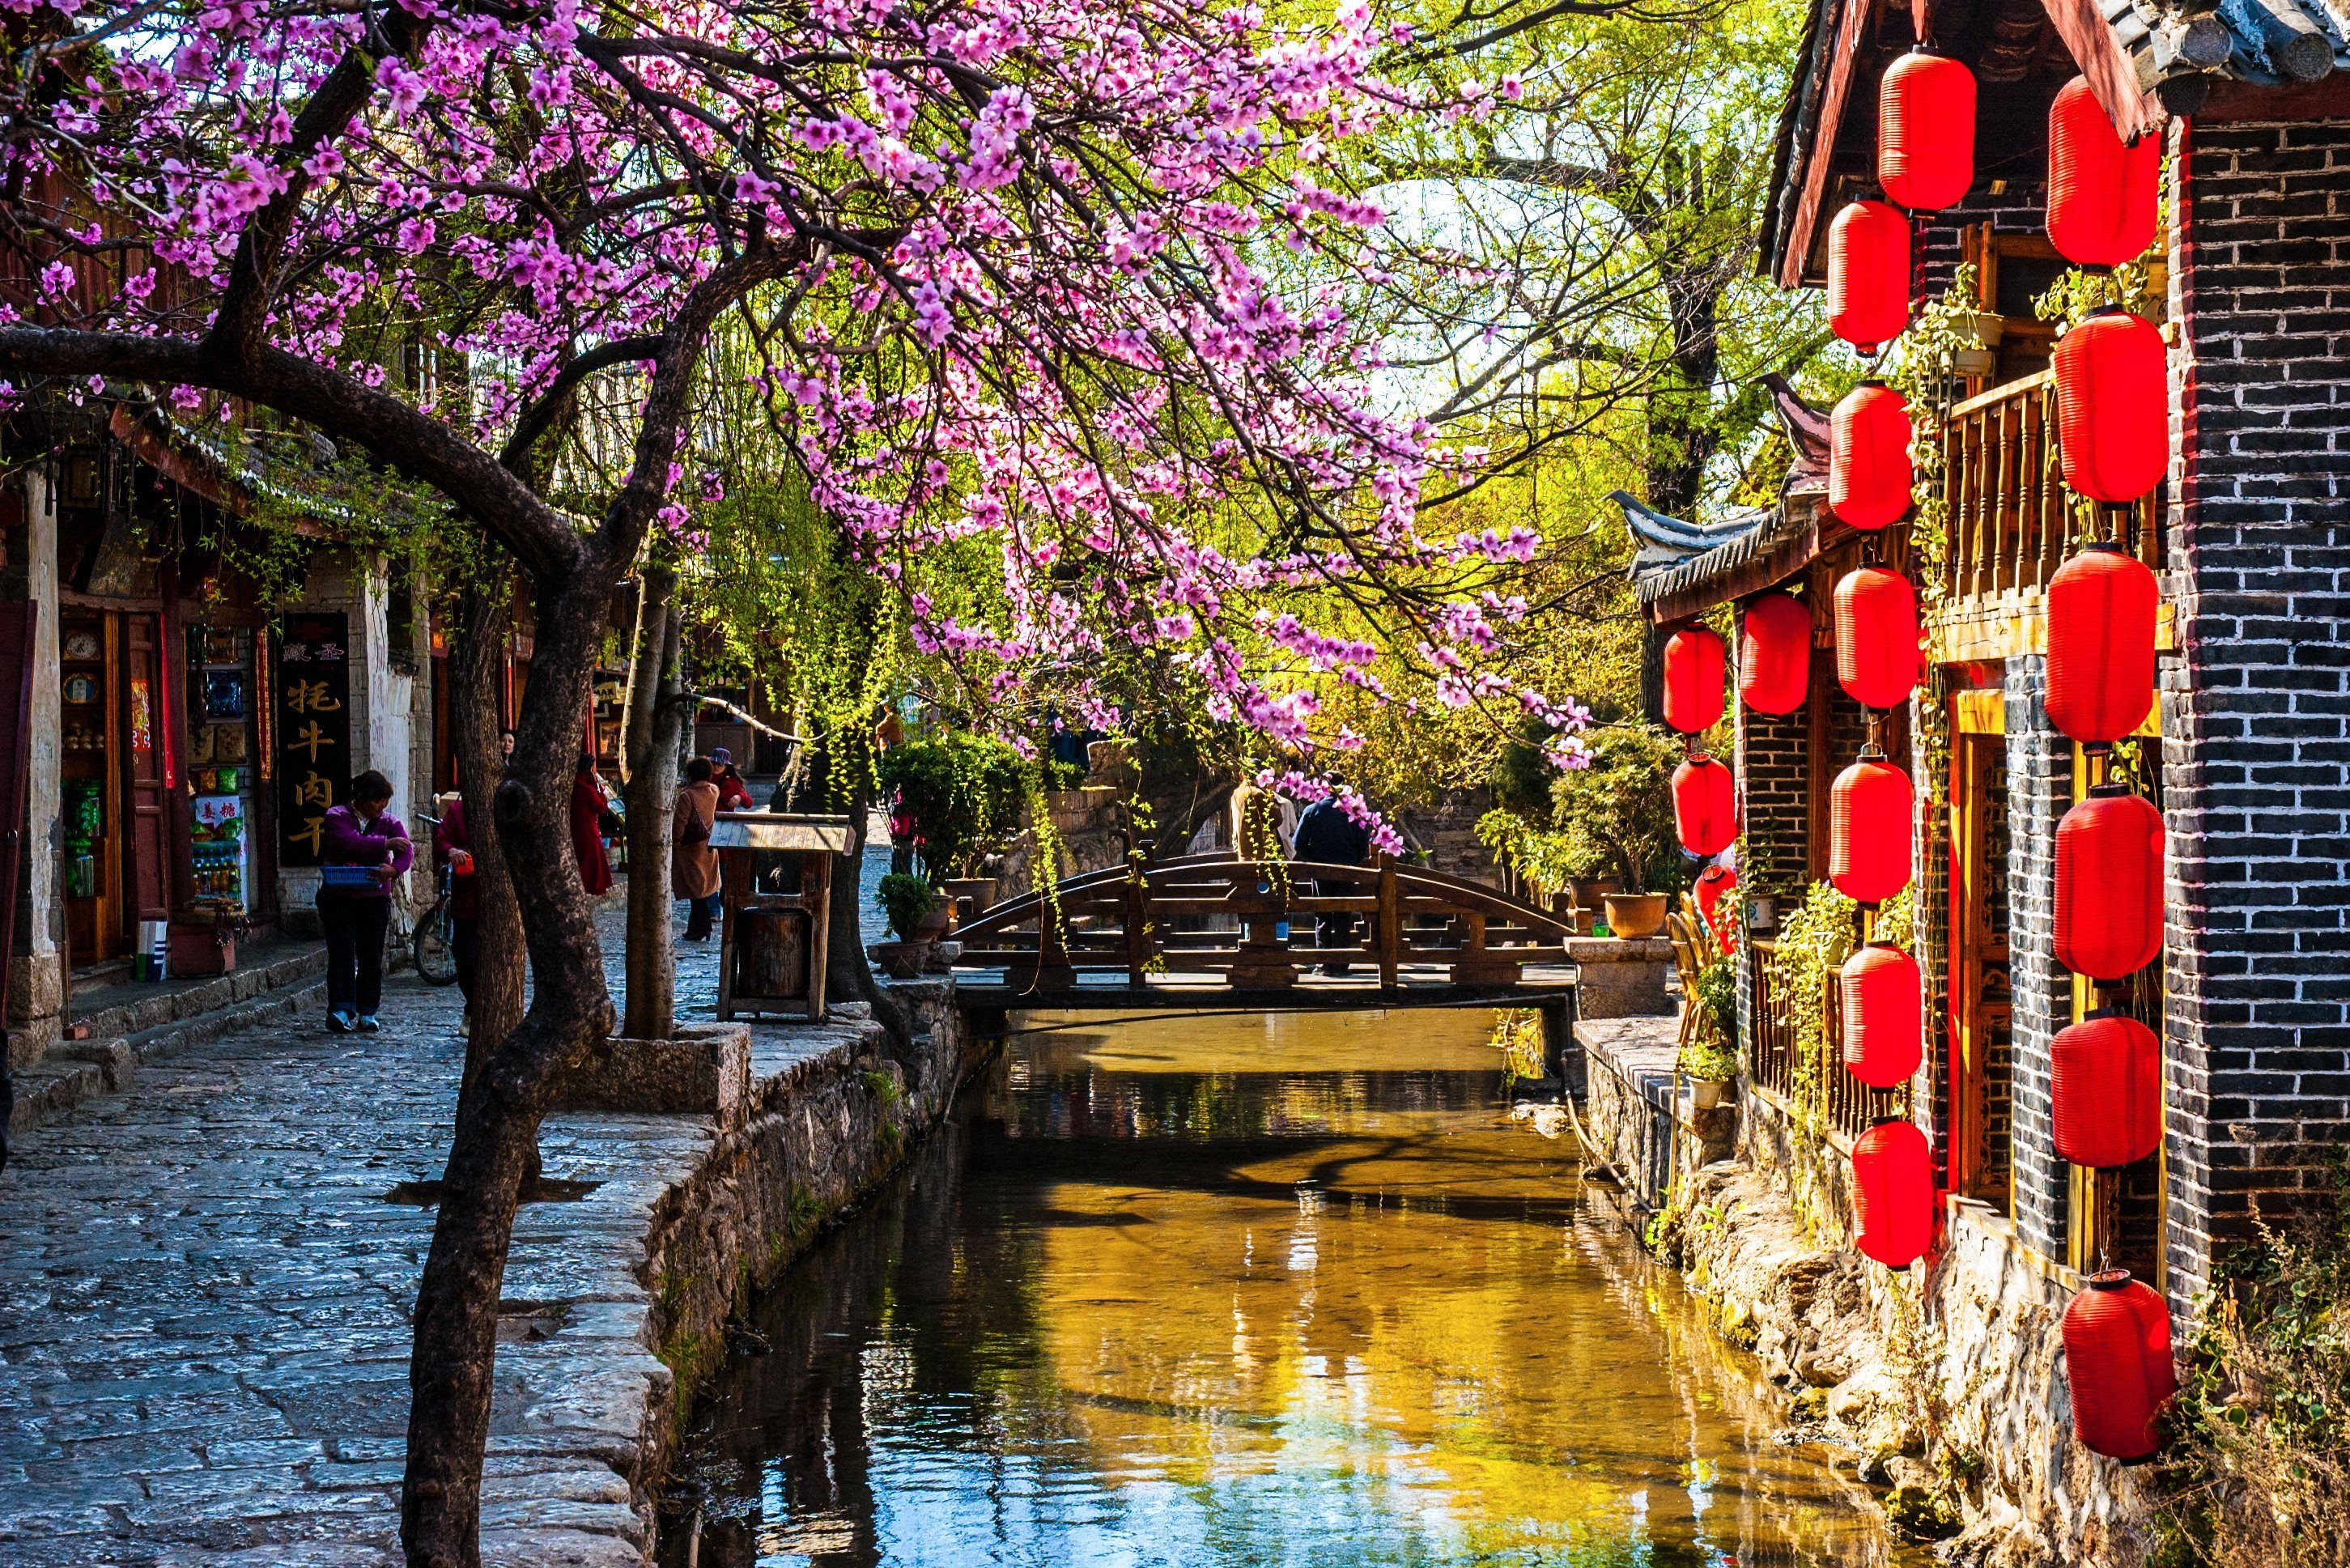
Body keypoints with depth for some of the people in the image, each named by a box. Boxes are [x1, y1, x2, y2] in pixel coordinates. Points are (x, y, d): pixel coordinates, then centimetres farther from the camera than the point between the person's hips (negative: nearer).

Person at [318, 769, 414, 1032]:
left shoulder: (390, 823, 6)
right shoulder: (337, 817, -1)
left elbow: (407, 851, -11)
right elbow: (348, 842, -21)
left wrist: (393, 869, -32)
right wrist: (385, 844, -21)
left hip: (375, 899, 3)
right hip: (338, 898, -3)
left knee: (372, 957, 4)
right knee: (341, 954, -10)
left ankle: (367, 1013, 10)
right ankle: (340, 1010, -17)